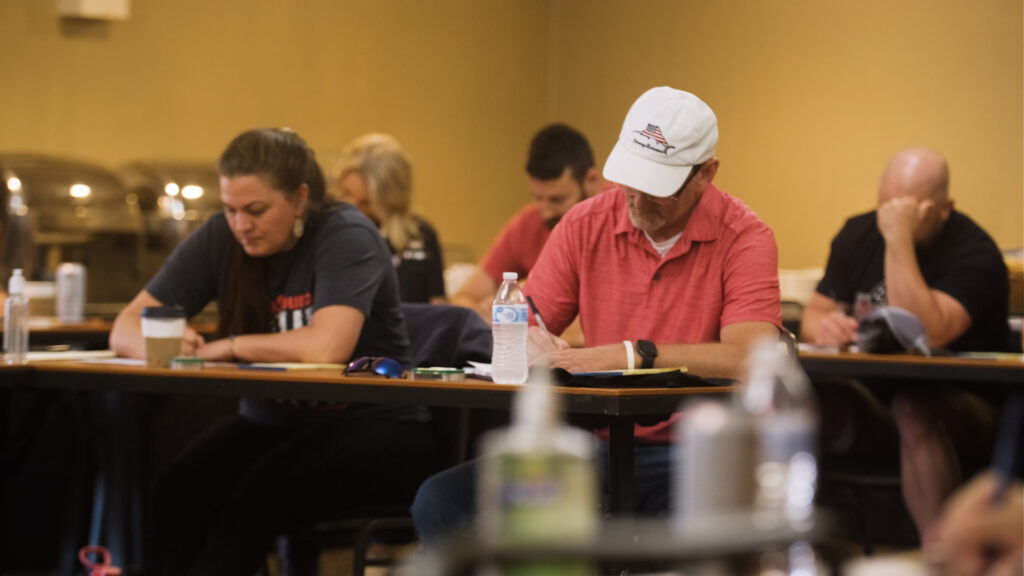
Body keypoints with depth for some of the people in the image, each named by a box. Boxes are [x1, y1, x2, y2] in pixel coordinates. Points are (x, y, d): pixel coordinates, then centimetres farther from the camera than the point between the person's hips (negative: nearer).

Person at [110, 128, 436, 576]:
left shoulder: (346, 236, -13)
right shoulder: (220, 238, 2)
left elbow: (327, 346, -29)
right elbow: (127, 328, 2)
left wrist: (228, 346, -17)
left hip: (368, 425, -5)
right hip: (271, 420, 5)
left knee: (260, 495, -33)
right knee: (178, 490, -25)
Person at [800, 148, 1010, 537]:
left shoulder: (974, 254, -15)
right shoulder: (859, 235, 6)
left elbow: (925, 334, -30)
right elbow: (815, 312, 10)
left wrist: (899, 239, -31)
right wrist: (822, 325, -16)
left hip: (961, 405, -5)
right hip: (871, 393, 5)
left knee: (913, 408, -40)